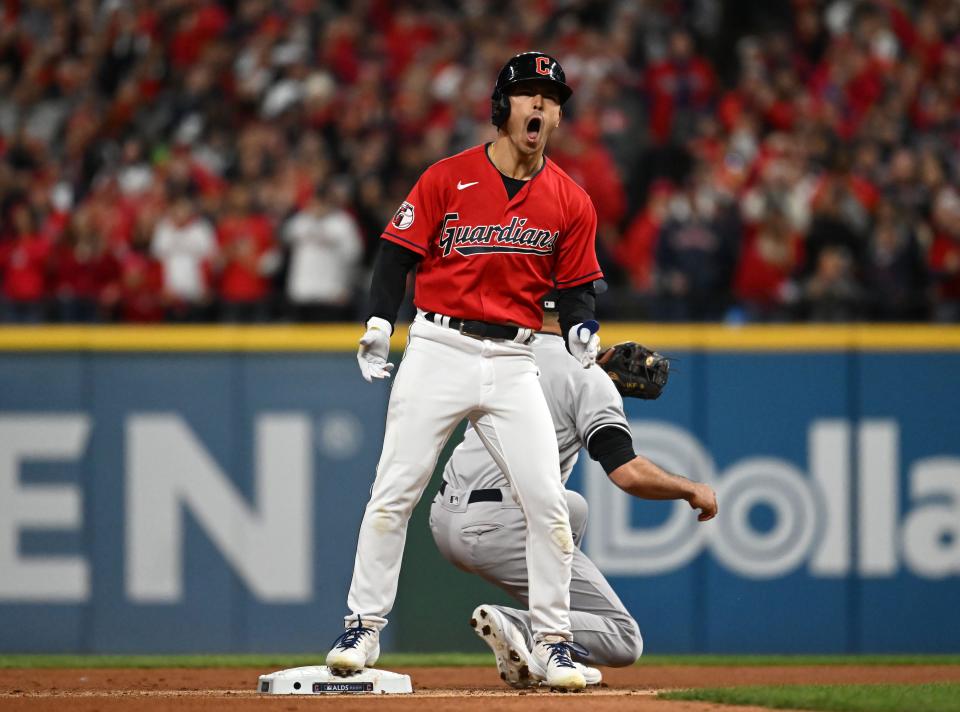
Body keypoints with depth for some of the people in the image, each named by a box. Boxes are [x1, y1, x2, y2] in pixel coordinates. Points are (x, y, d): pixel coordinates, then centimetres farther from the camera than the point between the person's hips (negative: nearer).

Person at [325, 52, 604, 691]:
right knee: (394, 493, -4)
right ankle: (364, 628, 6)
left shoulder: (570, 201, 7)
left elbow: (578, 284, 12)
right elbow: (398, 253, 1)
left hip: (514, 363, 2)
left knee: (548, 501, -6)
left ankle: (553, 643, 3)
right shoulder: (447, 179, -1)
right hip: (438, 349, -2)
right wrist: (379, 325, -11)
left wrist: (583, 329, -9)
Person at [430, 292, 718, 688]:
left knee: (572, 508, 37)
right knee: (624, 641, -1)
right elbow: (628, 474, -14)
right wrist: (693, 490, 3)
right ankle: (514, 625, -22)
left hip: (445, 520, 7)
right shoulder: (587, 377, -5)